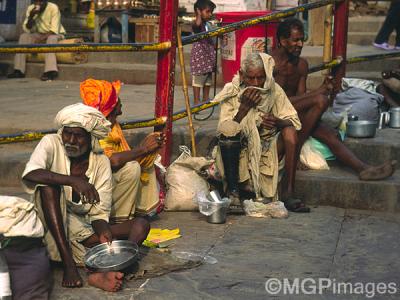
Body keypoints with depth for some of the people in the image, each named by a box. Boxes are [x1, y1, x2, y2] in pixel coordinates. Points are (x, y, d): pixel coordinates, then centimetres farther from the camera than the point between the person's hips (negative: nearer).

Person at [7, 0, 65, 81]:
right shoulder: (31, 9, -7)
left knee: (51, 38, -37)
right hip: (40, 34, 5)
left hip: (56, 34, -4)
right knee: (24, 36, -18)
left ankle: (51, 71, -45)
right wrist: (31, 16, -27)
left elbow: (54, 30, -25)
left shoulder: (53, 8, -20)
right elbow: (26, 30, -11)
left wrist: (40, 39, -35)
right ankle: (19, 70, -21)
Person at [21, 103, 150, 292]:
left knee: (141, 225, -14)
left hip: (85, 232, 3)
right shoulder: (51, 144, -7)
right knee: (49, 185, -29)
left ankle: (103, 273, -45)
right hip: (51, 225, -3)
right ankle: (68, 264, -33)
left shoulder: (101, 162, -1)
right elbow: (29, 174, -28)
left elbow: (99, 214, -2)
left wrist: (103, 232, -25)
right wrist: (73, 180, -39)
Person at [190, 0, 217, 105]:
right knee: (198, 81, -4)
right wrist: (199, 14, -28)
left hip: (208, 57, 9)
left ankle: (206, 101, 22)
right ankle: (196, 102, 1)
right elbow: (197, 24, -39)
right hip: (199, 58, -9)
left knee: (208, 81, 14)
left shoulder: (208, 24, 14)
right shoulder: (197, 24, -12)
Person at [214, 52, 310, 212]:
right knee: (228, 137, -31)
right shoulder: (231, 93, -11)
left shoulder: (274, 91, -5)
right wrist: (244, 107, -29)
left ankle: (288, 192, -22)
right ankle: (233, 192, -19)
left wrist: (277, 121, -30)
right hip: (240, 150, -2)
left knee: (290, 131, -22)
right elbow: (223, 131, -20)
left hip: (267, 151, 2)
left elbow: (294, 122, -8)